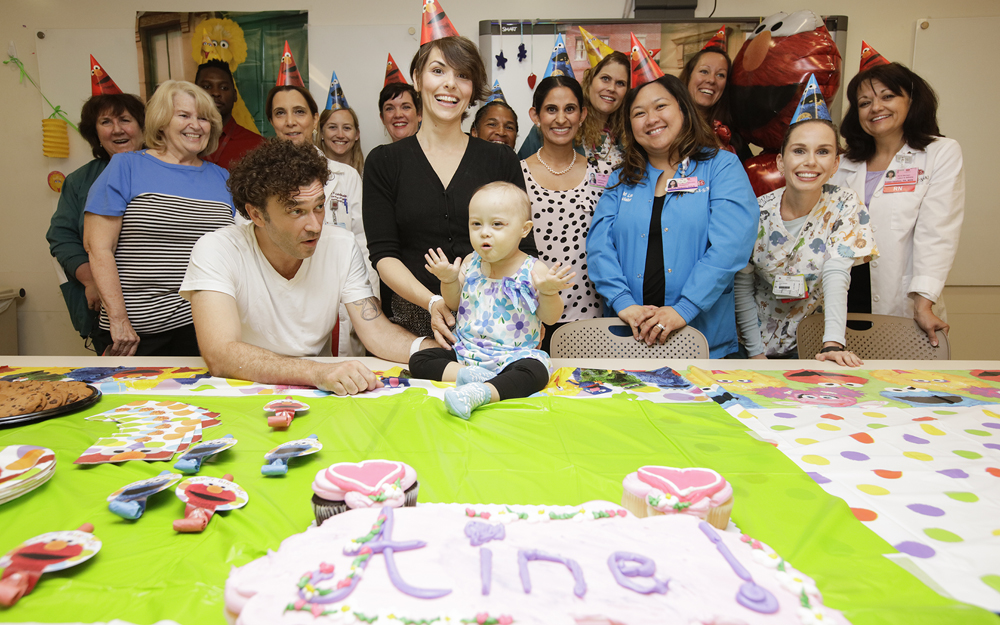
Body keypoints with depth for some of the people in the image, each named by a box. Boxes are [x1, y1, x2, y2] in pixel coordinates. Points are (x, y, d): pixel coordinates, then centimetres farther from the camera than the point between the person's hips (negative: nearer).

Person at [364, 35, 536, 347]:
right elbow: (383, 254, -1)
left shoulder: (501, 160, 8)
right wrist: (432, 302, -18)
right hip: (415, 320, 0)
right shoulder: (384, 162, 6)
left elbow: (524, 251, 6)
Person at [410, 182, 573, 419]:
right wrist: (449, 280, -5)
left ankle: (480, 392, -49)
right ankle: (467, 374, -26)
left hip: (513, 355, -4)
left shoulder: (533, 271, -8)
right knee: (418, 361, -9)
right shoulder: (470, 264, 3)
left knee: (535, 372, -35)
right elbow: (454, 304, 14)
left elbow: (550, 318, -5)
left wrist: (548, 292, -25)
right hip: (466, 351, 4)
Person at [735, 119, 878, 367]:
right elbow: (742, 287, -4)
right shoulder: (758, 211, -10)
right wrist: (756, 353, -8)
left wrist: (833, 344, -30)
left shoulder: (844, 205, -9)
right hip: (759, 339, 0)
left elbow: (836, 276, -18)